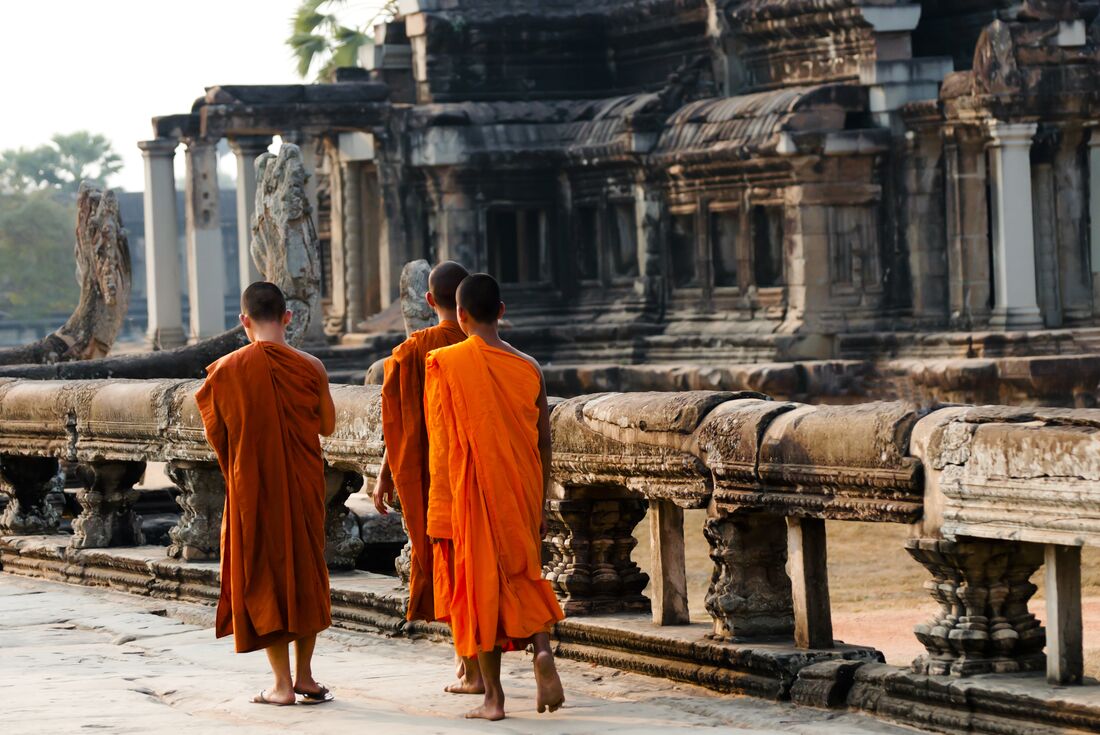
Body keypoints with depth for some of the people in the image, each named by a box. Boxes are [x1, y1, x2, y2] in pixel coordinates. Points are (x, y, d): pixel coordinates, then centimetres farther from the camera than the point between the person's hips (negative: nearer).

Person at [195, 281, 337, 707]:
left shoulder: (228, 370, -9)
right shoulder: (309, 368, -8)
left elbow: (215, 432, 1)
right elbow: (328, 425, 6)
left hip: (251, 487, -1)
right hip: (303, 487, 1)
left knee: (263, 578, 6)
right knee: (306, 571, 15)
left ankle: (283, 684, 3)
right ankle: (305, 676, 17)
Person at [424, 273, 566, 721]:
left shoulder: (444, 364, -8)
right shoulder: (528, 368, 1)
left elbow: (441, 444, -9)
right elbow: (544, 444, 4)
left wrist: (439, 511, -4)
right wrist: (539, 506, 14)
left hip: (472, 494, -3)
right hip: (521, 494, 3)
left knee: (480, 586, 5)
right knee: (523, 579, 17)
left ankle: (493, 697, 6)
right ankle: (542, 649, -9)